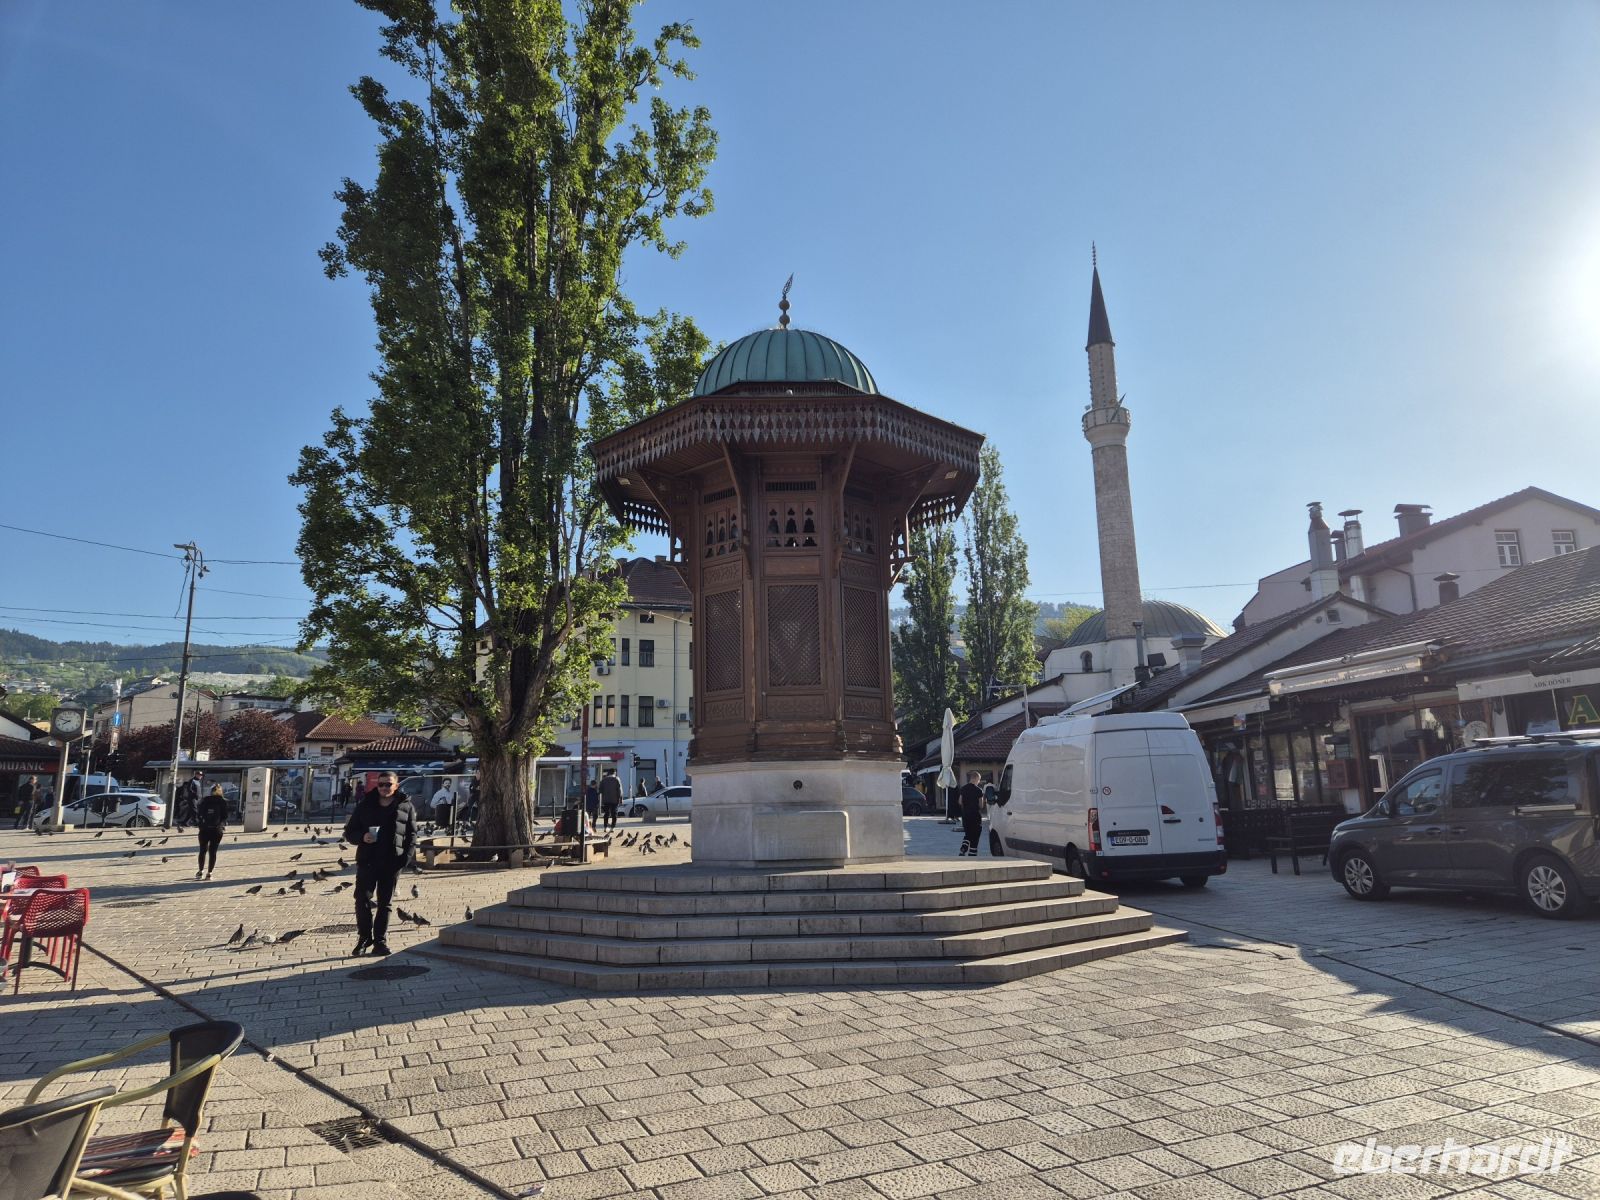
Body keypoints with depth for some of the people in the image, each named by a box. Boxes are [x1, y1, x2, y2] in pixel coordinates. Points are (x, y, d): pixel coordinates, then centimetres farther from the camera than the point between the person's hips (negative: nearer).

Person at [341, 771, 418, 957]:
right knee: (362, 900, -6)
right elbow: (349, 831, 9)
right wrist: (362, 837, -13)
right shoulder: (365, 805, 7)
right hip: (367, 861, 1)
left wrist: (407, 856, -10)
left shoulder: (406, 807, 4)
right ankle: (364, 938, 11)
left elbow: (412, 835, 4)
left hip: (392, 863, 0)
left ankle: (380, 941, 15)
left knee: (384, 903, 7)